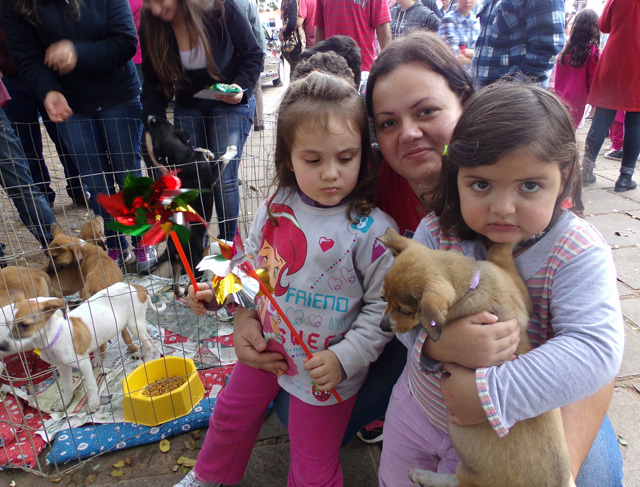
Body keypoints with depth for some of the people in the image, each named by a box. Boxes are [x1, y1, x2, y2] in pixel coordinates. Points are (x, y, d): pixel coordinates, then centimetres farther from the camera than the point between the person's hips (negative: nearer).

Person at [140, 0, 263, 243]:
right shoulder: (150, 26, -9)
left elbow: (254, 54, -6)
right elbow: (154, 81, -2)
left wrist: (242, 86, -23)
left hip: (230, 102, -3)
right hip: (187, 106, 4)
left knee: (223, 179, -8)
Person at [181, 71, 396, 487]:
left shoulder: (373, 230, -26)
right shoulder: (277, 208, -10)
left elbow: (384, 305, -19)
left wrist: (345, 358, -22)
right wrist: (220, 292, -3)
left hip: (326, 369, -5)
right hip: (267, 344, 6)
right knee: (231, 415, 30)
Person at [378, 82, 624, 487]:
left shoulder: (579, 254, -25)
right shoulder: (438, 233, -18)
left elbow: (595, 350, -34)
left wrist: (494, 392, -40)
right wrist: (436, 342, -40)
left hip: (507, 435, -3)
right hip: (418, 405, 3)